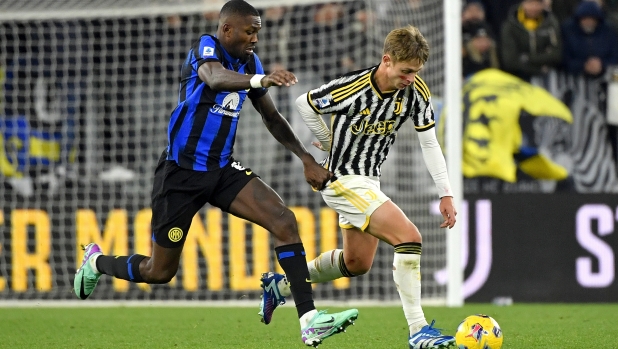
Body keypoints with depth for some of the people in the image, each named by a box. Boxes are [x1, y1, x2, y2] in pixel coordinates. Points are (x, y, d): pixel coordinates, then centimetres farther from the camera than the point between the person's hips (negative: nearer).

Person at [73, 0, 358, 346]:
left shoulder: (250, 62, 6)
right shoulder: (206, 48, -16)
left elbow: (272, 117, 19)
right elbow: (215, 77, -41)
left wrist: (307, 159, 11)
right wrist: (260, 80, -61)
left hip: (222, 169, 6)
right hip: (181, 172, -6)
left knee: (284, 220, -18)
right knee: (159, 272, 5)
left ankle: (310, 321, -22)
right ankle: (96, 261, 37)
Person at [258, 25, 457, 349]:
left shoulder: (415, 90, -10)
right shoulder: (353, 88, -26)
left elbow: (429, 143, -1)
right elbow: (304, 103, -9)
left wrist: (445, 194, -7)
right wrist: (330, 143, 3)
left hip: (368, 179, 8)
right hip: (343, 180, -8)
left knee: (356, 263, 21)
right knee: (409, 238, -21)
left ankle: (281, 284, 40)